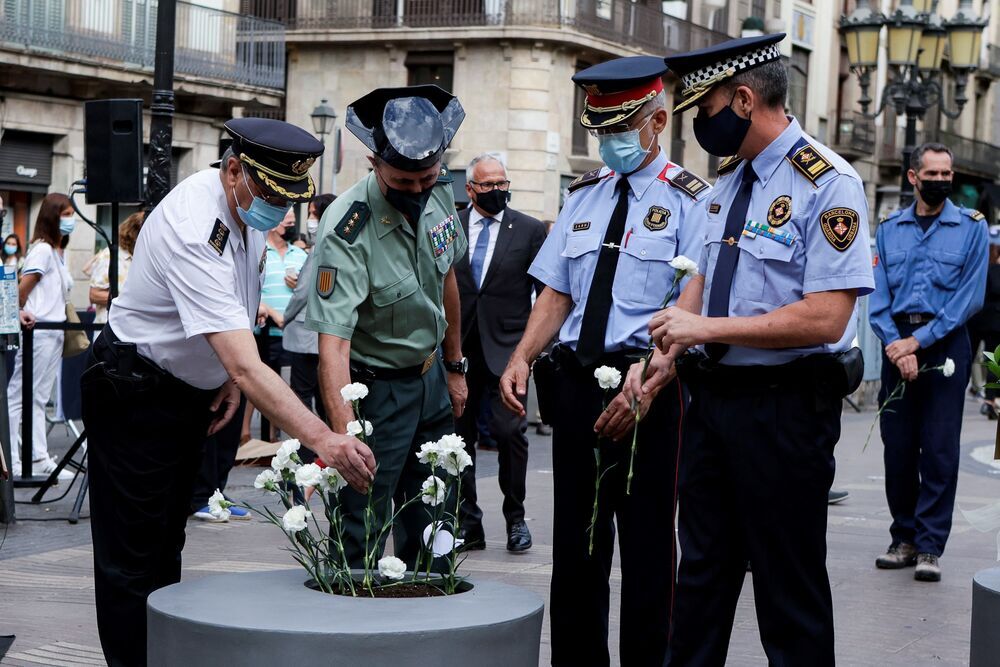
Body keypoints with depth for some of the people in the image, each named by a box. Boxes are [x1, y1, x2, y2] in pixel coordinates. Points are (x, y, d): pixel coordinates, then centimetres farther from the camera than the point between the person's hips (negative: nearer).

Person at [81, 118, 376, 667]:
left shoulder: (249, 206, -6)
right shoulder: (192, 232, -34)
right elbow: (247, 367, -42)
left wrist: (232, 377, 2)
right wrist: (321, 440, -48)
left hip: (190, 390, 9)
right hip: (135, 390, -9)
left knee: (167, 540, 16)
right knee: (133, 557, -4)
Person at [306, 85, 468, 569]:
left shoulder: (440, 194, -6)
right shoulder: (347, 229, -27)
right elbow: (333, 339, -34)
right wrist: (344, 433, -45)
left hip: (431, 378, 6)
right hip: (375, 389, -6)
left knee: (431, 532, 12)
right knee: (362, 535, -5)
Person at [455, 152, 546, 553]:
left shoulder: (529, 230, 4)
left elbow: (548, 293, 6)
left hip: (507, 349, -2)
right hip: (458, 350, 2)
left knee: (510, 432, -8)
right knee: (459, 433, 4)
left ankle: (515, 518, 8)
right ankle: (468, 522, 13)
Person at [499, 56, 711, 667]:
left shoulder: (690, 200, -4)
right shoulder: (585, 196, 14)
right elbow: (556, 293, 13)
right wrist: (523, 357, -4)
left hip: (648, 386, -5)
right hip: (576, 382, 5)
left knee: (647, 548, 1)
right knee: (575, 545, 11)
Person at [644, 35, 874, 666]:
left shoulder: (827, 183, -15)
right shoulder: (728, 181, 11)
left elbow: (825, 318, -22)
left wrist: (707, 328, -20)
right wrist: (662, 354, 3)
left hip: (786, 406, -8)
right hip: (713, 396, 8)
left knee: (790, 590, 3)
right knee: (702, 570, 15)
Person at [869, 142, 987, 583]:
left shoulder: (971, 227, 3)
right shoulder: (889, 229, 11)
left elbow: (969, 298, -5)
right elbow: (877, 296, 5)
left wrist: (918, 341, -11)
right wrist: (895, 344, -10)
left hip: (944, 344, -3)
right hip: (897, 342, 3)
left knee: (939, 450, -4)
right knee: (897, 447, 4)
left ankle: (929, 547, -1)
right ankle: (904, 539, 14)